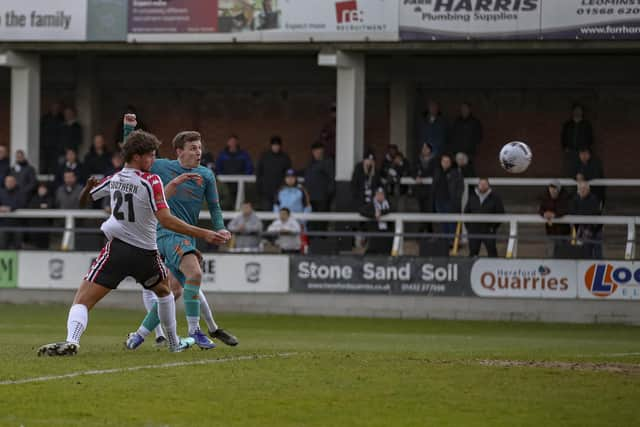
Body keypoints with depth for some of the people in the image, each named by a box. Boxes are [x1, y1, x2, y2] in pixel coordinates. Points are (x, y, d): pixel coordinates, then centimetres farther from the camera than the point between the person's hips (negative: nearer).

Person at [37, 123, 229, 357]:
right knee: (163, 290, 31)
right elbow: (165, 220, -19)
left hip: (117, 249, 0)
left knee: (82, 300, -8)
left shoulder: (113, 180, 5)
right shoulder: (151, 181, -9)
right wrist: (204, 234, -21)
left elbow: (83, 201, 19)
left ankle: (71, 340, -37)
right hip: (146, 253, 0)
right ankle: (174, 343, 39)